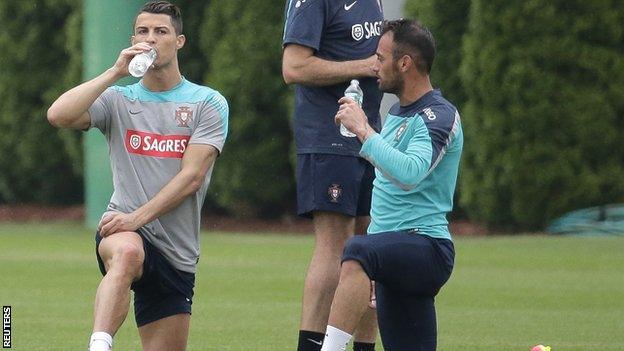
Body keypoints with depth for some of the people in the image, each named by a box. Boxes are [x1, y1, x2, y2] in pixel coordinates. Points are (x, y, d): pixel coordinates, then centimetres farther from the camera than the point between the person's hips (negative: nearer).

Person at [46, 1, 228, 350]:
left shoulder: (209, 104, 5)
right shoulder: (117, 100, 10)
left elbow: (192, 177, -7)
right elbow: (59, 115, -9)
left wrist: (138, 217, -18)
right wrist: (116, 72, -9)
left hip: (177, 254, 2)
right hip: (123, 233, -2)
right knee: (126, 252, -40)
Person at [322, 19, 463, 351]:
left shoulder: (439, 117, -11)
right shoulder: (397, 112, 18)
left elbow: (409, 174, -29)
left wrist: (363, 130, -23)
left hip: (427, 248, -10)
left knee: (358, 250, -38)